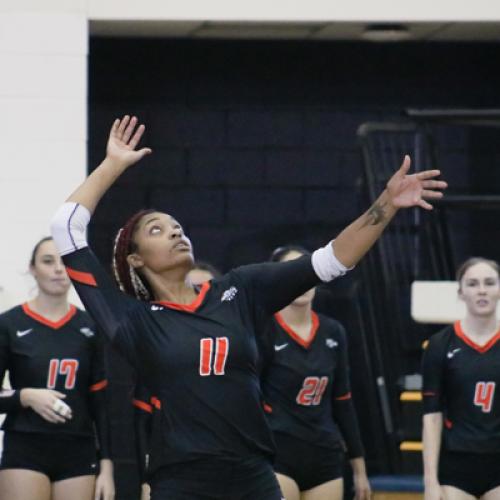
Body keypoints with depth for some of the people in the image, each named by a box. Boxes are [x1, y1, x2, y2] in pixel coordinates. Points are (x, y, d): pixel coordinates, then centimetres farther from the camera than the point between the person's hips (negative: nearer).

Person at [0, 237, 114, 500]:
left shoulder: (90, 328, 9)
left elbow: (101, 401, 10)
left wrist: (107, 465, 3)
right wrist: (26, 396, -18)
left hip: (78, 454, 3)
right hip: (24, 451, -3)